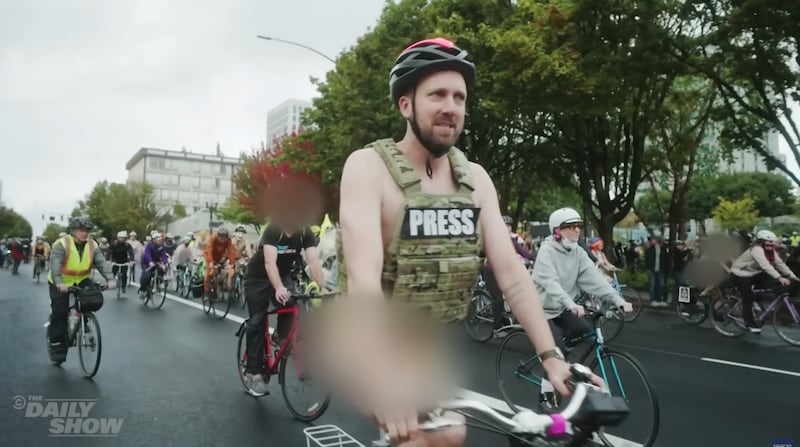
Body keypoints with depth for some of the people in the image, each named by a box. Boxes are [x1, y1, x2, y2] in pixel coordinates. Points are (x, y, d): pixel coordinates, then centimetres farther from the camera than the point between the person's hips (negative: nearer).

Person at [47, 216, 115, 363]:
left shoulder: (92, 245, -8)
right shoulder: (62, 244, -20)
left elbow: (101, 263, -18)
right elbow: (55, 264, -32)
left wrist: (110, 279, -34)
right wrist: (59, 283, -48)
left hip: (81, 280, 3)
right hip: (61, 283, -3)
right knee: (60, 312, -6)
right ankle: (57, 345, 10)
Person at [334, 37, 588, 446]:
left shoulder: (474, 178, -1)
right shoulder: (368, 167, -17)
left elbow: (511, 272, -6)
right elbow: (363, 277, -29)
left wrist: (551, 356, -15)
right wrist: (385, 377, -38)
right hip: (371, 347, -5)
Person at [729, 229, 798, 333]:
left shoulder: (770, 251, -3)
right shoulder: (756, 249, -29)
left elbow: (780, 264, -6)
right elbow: (765, 265, -40)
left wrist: (793, 276, -16)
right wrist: (779, 278, -49)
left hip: (753, 274, 9)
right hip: (740, 275, -8)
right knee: (748, 297, -13)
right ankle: (749, 323, 0)